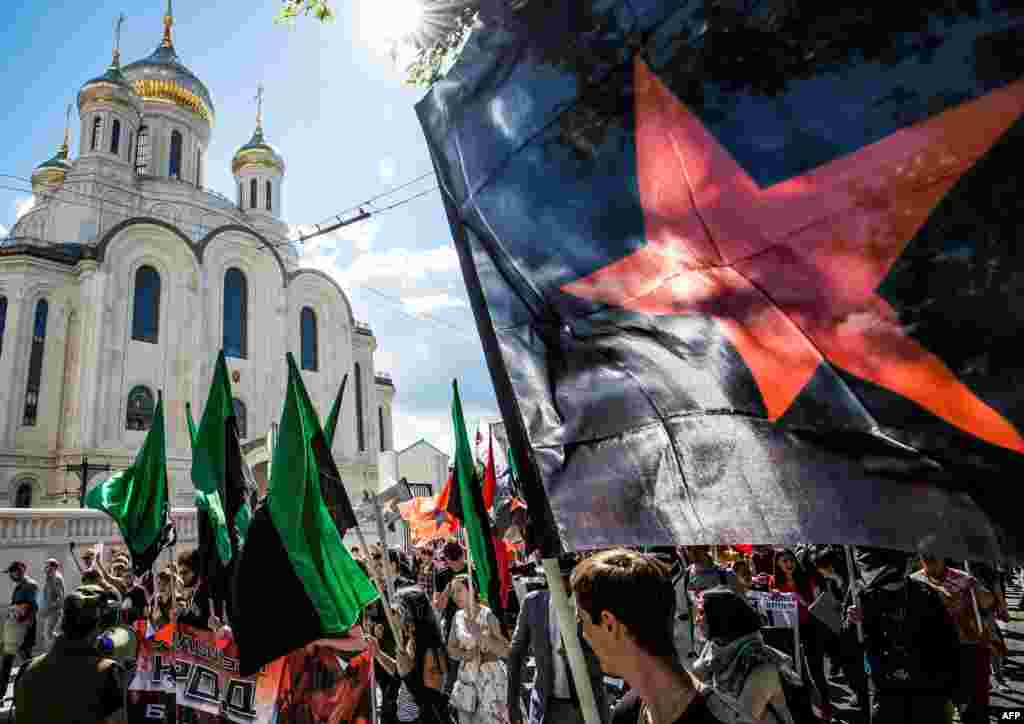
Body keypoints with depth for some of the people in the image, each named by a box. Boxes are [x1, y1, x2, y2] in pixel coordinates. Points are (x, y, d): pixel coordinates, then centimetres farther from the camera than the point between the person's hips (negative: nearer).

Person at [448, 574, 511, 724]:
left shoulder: (487, 615, -15)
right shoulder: (458, 617, 1)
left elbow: (506, 651, -16)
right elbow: (451, 648, 10)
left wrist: (483, 637, -28)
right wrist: (463, 654, -10)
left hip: (489, 677, -5)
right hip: (466, 678, 5)